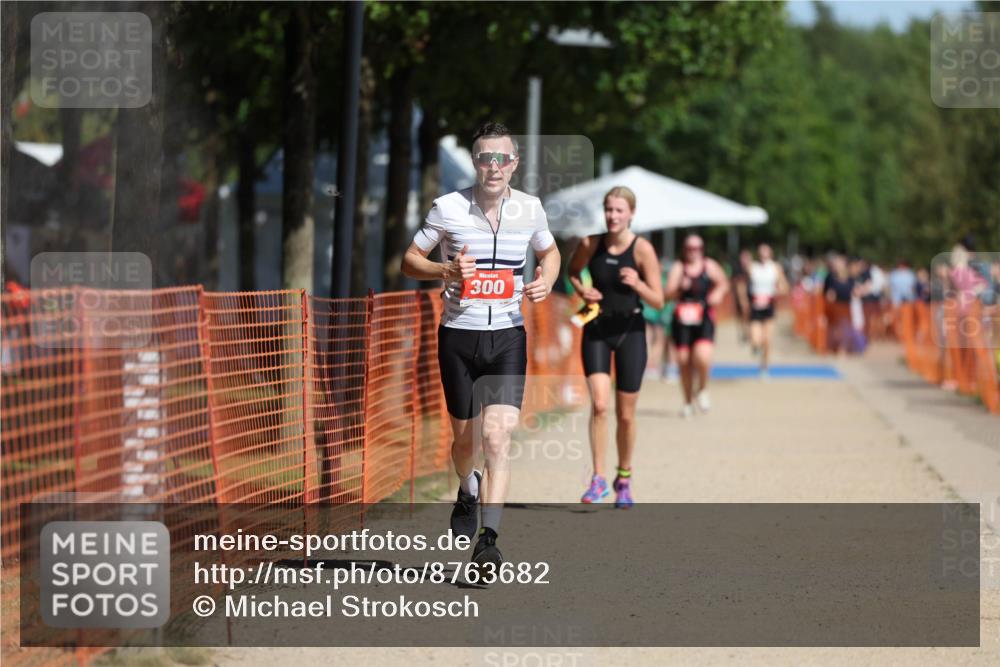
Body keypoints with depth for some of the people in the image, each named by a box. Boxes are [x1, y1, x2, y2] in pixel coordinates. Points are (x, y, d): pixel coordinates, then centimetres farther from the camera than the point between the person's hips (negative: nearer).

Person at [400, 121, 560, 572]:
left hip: (508, 336, 0)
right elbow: (409, 260, 2)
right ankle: (469, 491, 48)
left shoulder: (529, 209, 1)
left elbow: (549, 251, 20)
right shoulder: (448, 208, -6)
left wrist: (546, 281, -2)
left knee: (498, 437, -15)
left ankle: (488, 540, -18)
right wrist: (446, 271, -17)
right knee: (464, 434, 13)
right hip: (459, 335, 0)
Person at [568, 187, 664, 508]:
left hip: (630, 332, -1)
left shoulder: (642, 249, -11)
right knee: (599, 405, -16)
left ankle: (624, 477, 27)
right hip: (596, 331, 1)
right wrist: (580, 289, -5)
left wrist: (638, 285, -28)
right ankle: (598, 479, -11)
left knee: (625, 414, 7)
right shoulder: (590, 245, -5)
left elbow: (658, 302, -9)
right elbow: (572, 271, 16)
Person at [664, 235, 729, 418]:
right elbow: (669, 294, 0)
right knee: (684, 361, 3)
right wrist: (680, 287, -19)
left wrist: (718, 293, -1)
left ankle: (703, 389, 8)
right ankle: (688, 401, 22)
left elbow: (723, 284, 20)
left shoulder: (710, 267, 5)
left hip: (704, 320, -1)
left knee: (702, 357, -22)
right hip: (682, 320, 1)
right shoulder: (678, 268, 4)